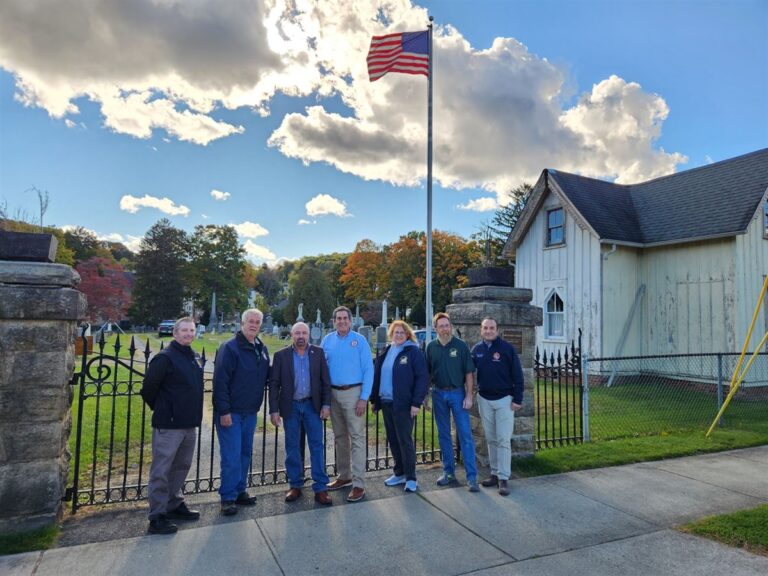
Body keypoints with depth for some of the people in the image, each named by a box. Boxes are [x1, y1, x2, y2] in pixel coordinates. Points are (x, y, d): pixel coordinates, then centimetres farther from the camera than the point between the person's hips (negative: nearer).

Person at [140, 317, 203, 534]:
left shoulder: (193, 357, 11)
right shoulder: (165, 357, -14)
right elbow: (149, 389, -13)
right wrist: (161, 410, 1)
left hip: (190, 424, 8)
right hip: (168, 425, -8)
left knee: (181, 466, 18)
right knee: (161, 471, 1)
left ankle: (174, 504, 33)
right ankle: (157, 517, 10)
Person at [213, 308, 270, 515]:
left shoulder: (262, 349, 8)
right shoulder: (230, 348, -13)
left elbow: (266, 377, 15)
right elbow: (220, 381, -17)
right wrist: (224, 411, -19)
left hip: (250, 412, 7)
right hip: (231, 412, -7)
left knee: (245, 454, 15)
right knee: (231, 457, -2)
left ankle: (240, 491, 28)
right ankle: (228, 498, 11)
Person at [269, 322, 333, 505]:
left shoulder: (318, 353, 1)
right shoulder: (281, 355, -1)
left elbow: (325, 380, 1)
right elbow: (274, 384, -1)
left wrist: (326, 404, -5)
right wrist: (274, 410, -6)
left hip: (312, 405, 0)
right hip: (290, 406, 0)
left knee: (317, 446, 1)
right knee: (292, 447, 9)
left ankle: (320, 488, 8)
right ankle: (295, 485, 23)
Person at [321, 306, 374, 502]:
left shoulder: (360, 340, -5)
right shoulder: (327, 341, 5)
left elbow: (368, 370, -7)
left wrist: (364, 398, -13)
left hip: (353, 393, -4)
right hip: (333, 393, 4)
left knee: (357, 438, -5)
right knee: (339, 437, 15)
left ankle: (358, 484, 0)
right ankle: (344, 476, 28)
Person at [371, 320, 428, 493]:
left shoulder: (413, 352, -7)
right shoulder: (386, 352, 12)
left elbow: (422, 377, -11)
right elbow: (377, 376, 15)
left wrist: (416, 403, -16)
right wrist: (374, 399, 11)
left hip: (403, 404, -6)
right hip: (386, 403, 6)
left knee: (405, 440, -1)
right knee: (393, 440, 13)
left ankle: (410, 478, 11)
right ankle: (399, 473, 26)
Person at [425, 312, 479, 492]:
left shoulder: (461, 346, -4)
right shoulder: (431, 347, 4)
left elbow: (469, 373, -4)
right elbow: (427, 373, 9)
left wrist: (469, 396, -9)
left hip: (457, 393, -3)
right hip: (438, 394, 3)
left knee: (465, 435, -3)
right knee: (444, 435, 11)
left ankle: (472, 477, 2)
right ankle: (449, 472, 23)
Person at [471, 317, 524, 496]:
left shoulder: (507, 348, -8)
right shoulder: (476, 350, 3)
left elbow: (517, 375, -7)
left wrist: (517, 399, -10)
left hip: (504, 400, -4)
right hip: (484, 400, 4)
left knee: (503, 440, -3)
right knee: (491, 439, 11)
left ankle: (503, 478, 2)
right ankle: (495, 473, 22)